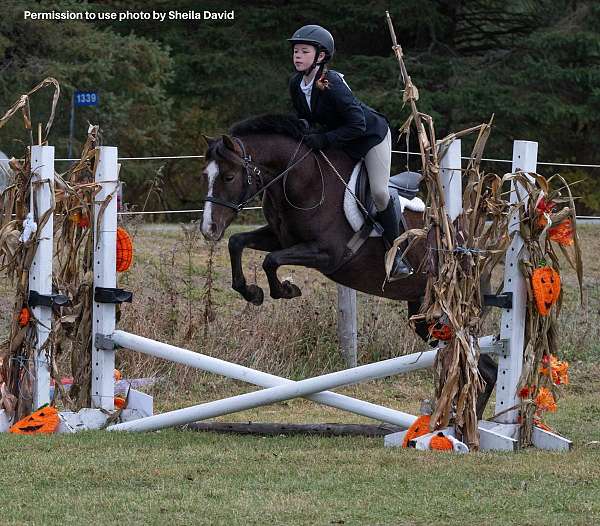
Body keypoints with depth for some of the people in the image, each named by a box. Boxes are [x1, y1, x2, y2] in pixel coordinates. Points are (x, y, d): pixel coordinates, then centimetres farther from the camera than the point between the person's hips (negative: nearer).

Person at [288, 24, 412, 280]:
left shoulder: (332, 85, -34)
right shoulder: (296, 84, -10)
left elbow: (357, 125, -35)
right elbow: (304, 117, 8)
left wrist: (324, 139, -36)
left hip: (371, 135, -8)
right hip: (339, 141, 8)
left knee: (379, 193, -15)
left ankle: (395, 252, 0)